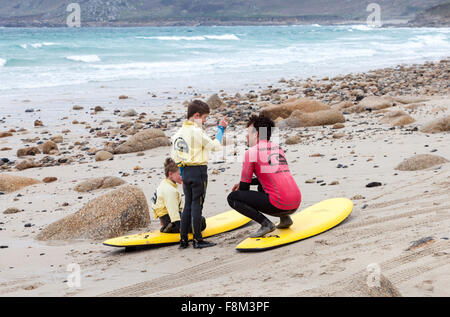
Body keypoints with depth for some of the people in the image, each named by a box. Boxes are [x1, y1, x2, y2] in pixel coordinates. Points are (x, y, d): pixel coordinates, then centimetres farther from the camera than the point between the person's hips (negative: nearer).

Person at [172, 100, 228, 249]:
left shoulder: (179, 132, 9)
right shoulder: (197, 132, -15)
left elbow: (175, 155, 13)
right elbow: (216, 146, -11)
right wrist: (220, 129, 0)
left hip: (186, 172, 7)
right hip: (199, 172, -7)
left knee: (188, 205, 13)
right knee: (197, 205, -2)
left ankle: (183, 240, 13)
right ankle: (198, 240, 3)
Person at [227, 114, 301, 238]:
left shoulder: (251, 152, -4)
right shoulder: (278, 148, 18)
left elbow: (244, 188, 1)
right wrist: (244, 183, 31)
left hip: (279, 204, -8)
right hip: (296, 204, 8)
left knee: (232, 197, 0)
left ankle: (266, 223, -9)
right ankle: (285, 218, 18)